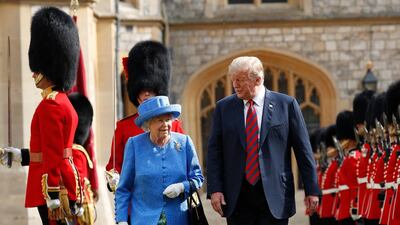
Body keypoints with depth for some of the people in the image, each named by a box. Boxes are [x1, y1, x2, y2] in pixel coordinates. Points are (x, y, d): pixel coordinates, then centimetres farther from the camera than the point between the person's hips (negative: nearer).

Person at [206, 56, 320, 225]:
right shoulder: (224, 107, 7)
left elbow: (303, 150, 3)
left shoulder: (286, 104, 1)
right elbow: (214, 152, 7)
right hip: (237, 197, 2)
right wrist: (215, 189, -3)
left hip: (274, 195, -2)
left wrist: (312, 190, 1)